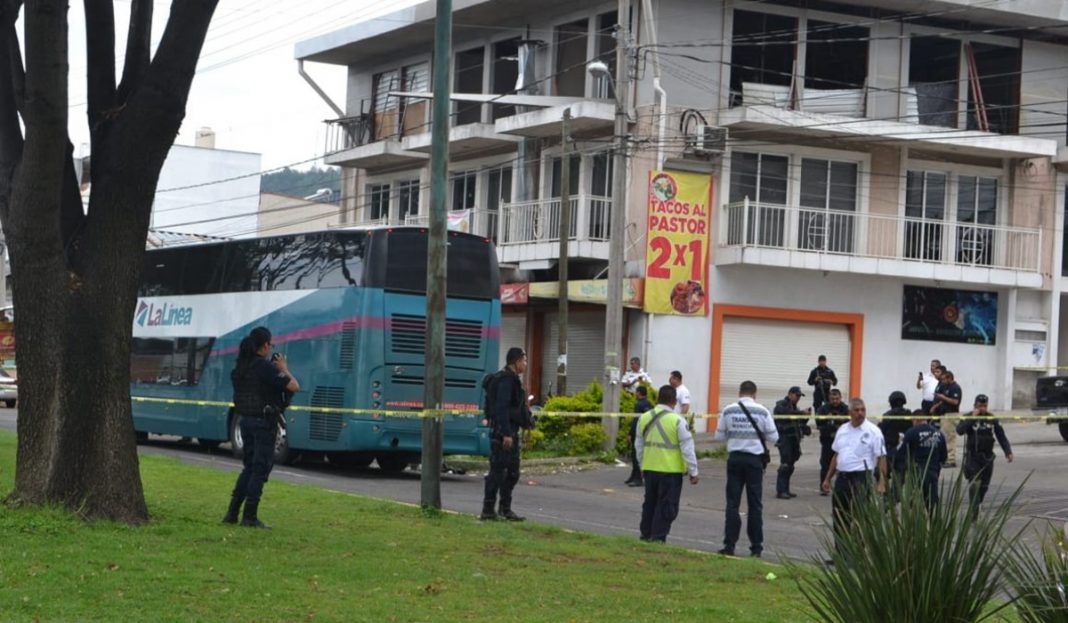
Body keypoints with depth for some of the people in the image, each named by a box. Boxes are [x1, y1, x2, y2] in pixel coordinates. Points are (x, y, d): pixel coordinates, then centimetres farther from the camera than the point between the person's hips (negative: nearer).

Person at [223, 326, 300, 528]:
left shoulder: (240, 366, 7)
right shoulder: (265, 367, -17)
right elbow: (294, 387, -20)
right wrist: (283, 368, -3)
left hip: (245, 420, 8)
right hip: (264, 422, -8)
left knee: (249, 466, 17)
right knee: (260, 469, 1)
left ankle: (232, 513, 16)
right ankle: (250, 517, 2)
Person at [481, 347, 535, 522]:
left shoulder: (511, 379, 18)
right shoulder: (506, 380, -15)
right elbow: (501, 408, -23)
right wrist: (506, 434, -26)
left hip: (510, 431, 11)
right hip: (503, 431, -11)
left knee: (512, 471, 14)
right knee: (497, 471, -8)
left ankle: (505, 509, 20)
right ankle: (488, 510, -5)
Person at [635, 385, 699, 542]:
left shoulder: (644, 418, 6)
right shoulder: (678, 421, -12)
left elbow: (639, 445, 16)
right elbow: (687, 448, -11)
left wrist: (642, 466, 28)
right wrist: (693, 472, -4)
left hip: (649, 469, 6)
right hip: (671, 470, -5)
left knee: (650, 503, 17)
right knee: (666, 506, 1)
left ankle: (646, 536, 21)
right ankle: (658, 538, -2)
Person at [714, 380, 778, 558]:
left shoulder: (728, 410, -1)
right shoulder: (762, 412, -5)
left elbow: (719, 436, 3)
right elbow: (773, 437, -2)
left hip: (735, 458, 1)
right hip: (755, 458, -1)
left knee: (732, 503, 5)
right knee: (755, 504, 6)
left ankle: (729, 545, 1)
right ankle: (756, 547, 8)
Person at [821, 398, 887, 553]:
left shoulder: (873, 431, -7)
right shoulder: (842, 430, 11)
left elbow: (881, 458, -11)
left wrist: (881, 482, -19)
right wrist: (828, 478, 18)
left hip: (861, 478, -6)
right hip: (842, 477, 7)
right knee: (839, 517, 11)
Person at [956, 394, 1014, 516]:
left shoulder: (992, 419, 6)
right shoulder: (968, 417, -3)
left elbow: (1001, 436, 7)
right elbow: (959, 430, -21)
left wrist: (1008, 451, -4)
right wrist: (972, 418, -22)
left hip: (988, 457, 4)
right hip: (972, 457, -4)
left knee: (984, 485, 9)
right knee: (975, 484, -15)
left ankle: (976, 507, 29)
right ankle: (973, 512, -15)